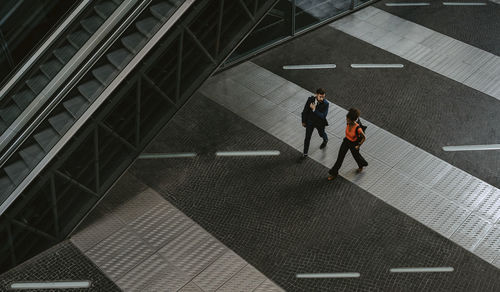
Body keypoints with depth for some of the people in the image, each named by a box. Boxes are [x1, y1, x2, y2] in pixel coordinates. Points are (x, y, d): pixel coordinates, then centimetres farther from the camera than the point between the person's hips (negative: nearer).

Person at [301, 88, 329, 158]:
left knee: (322, 134, 28)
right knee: (307, 137, 9)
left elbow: (323, 116, -34)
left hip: (320, 123, -1)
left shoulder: (325, 104, -29)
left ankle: (325, 140, 65)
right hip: (310, 122, 1)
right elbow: (305, 111, -8)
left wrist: (314, 109, -40)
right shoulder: (310, 99, -23)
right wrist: (303, 121, 1)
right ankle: (305, 152, 29)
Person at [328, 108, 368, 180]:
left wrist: (358, 146, -15)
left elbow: (364, 138, -22)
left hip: (353, 144, -5)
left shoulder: (358, 128, -38)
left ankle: (361, 165, 60)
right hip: (346, 141, 5)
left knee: (356, 155, 24)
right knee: (340, 156, 10)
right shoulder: (349, 123, -20)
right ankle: (334, 173, 24)